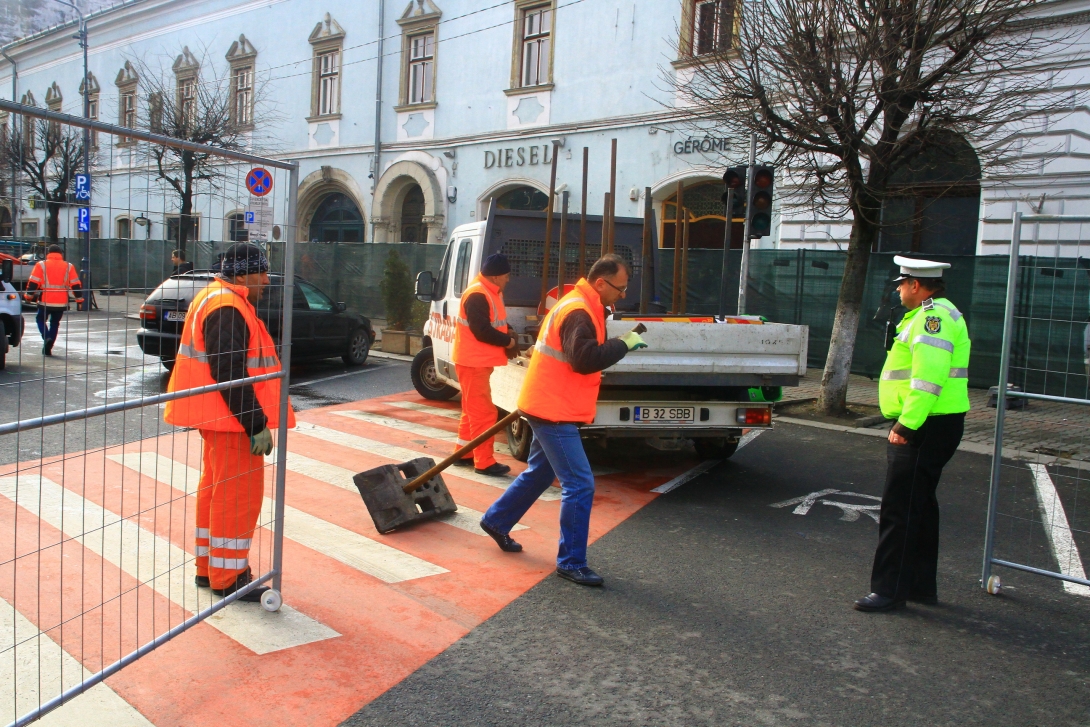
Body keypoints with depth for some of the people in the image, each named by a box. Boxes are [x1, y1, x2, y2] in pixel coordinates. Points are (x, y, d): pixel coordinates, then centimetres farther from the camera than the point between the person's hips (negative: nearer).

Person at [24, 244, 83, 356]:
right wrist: (79, 299, 11)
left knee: (41, 319, 19)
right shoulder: (69, 267, 5)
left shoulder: (41, 265, 0)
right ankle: (47, 349, 12)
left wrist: (28, 296, 6)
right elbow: (76, 285, 5)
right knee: (55, 323, 14)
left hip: (45, 302, -2)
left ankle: (47, 337, -7)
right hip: (61, 303, 2)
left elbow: (33, 283, -3)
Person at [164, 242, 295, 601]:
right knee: (239, 493, -3)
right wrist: (257, 425, -22)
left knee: (216, 489, 18)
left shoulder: (217, 299, 15)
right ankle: (226, 578, 7)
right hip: (232, 419, -11)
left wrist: (255, 419, 22)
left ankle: (209, 567, 30)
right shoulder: (228, 309, -20)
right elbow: (230, 375, -25)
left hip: (221, 417, 11)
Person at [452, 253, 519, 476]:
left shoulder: (491, 292, 13)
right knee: (484, 412, -8)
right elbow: (482, 331, -25)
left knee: (472, 410, 18)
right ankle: (484, 462, -3)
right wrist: (508, 341, -13)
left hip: (480, 361, 11)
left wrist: (508, 336, 0)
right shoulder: (477, 295, -20)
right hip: (473, 362, -11)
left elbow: (496, 323, 20)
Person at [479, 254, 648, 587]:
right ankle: (571, 562, -1)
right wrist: (624, 344, -23)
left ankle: (496, 521, 39)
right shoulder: (578, 312, -20)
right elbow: (584, 359, -30)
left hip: (550, 408, 11)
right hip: (553, 410, -11)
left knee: (540, 472, 24)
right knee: (580, 485, -9)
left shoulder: (582, 306, 14)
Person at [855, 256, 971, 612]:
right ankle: (921, 586, 28)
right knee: (920, 506, 17)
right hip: (933, 426, 11)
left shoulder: (932, 317, -17)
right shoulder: (937, 314, 19)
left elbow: (928, 379, -26)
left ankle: (890, 590, 1)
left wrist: (906, 425, -25)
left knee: (899, 509, -6)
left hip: (925, 428, -11)